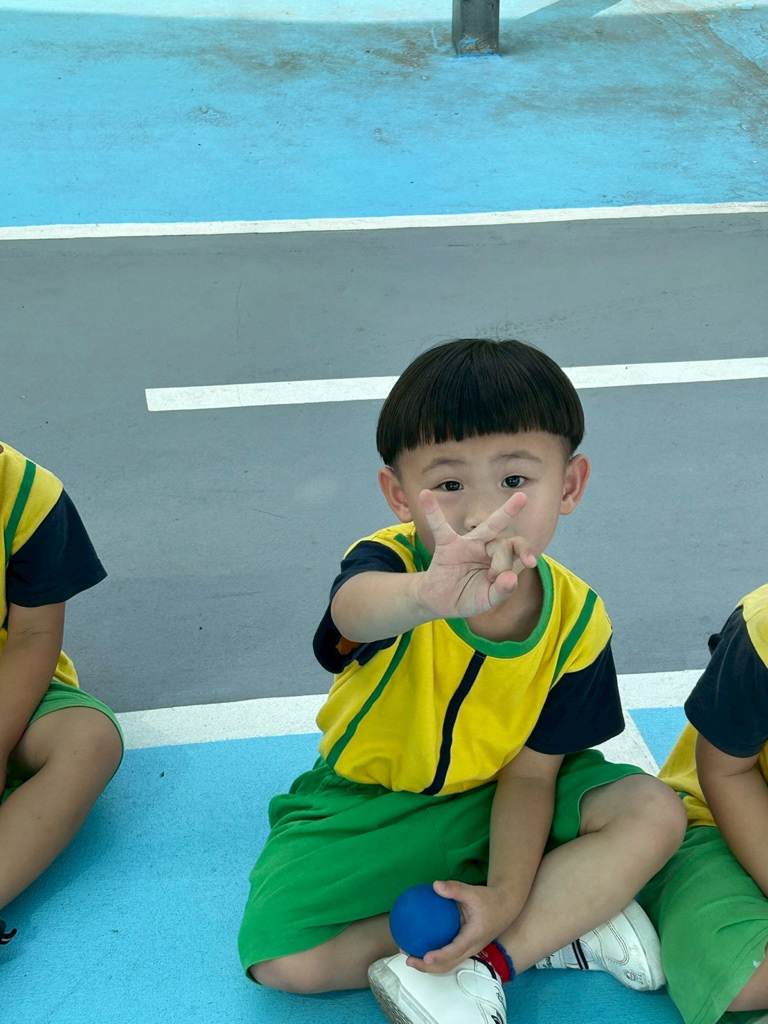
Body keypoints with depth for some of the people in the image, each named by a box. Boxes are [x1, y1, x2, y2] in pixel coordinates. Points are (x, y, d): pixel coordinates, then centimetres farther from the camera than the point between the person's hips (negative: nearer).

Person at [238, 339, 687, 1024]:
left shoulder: (575, 620, -17)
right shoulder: (392, 563, -28)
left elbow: (530, 769, -10)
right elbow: (356, 610, -55)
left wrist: (507, 894, -25)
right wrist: (431, 594, -78)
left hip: (492, 800, 2)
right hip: (367, 802, -1)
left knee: (655, 814, -19)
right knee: (281, 959, -21)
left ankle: (485, 965, -18)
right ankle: (562, 920, -10)